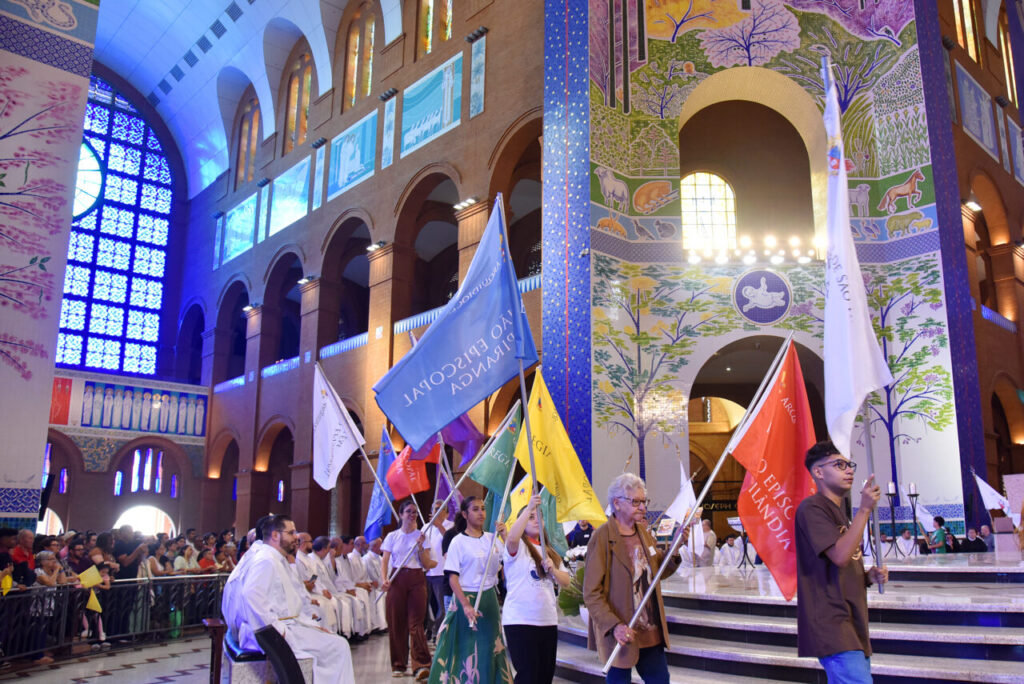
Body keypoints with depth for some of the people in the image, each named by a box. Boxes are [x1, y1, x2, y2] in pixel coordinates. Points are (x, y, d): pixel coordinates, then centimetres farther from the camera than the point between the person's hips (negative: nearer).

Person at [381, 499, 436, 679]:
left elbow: (427, 565, 4)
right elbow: (384, 561, 3)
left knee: (416, 622, -9)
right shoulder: (392, 536, 9)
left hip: (416, 579, -1)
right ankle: (398, 665, 13)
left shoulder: (421, 536, 8)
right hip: (397, 579, 1)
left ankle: (421, 665, -13)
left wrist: (420, 546, -9)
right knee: (396, 623, 2)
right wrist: (384, 579, -13)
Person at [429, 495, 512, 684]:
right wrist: (465, 605, -22)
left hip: (489, 598, 5)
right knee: (466, 648, 1)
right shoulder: (458, 541, -9)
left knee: (489, 646, 11)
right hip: (467, 598, -5)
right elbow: (452, 577, -12)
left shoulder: (492, 538, 5)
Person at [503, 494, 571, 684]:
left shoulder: (549, 551, 16)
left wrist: (553, 570, -12)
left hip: (548, 620, 7)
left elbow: (566, 582, 9)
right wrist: (529, 508, -31)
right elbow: (512, 537, -29)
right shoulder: (517, 547, -3)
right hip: (520, 620, -7)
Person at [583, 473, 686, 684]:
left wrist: (674, 547, 0)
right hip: (620, 634, -7)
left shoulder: (644, 532, 8)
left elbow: (659, 571, 16)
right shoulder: (603, 537, -14)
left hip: (651, 632, 7)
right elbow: (591, 593, -16)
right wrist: (614, 626, -27)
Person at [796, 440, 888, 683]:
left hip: (852, 625, 10)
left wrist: (868, 576, 7)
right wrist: (864, 509, -19)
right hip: (831, 625, -10)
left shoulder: (839, 512, 23)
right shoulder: (812, 508, -9)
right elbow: (840, 555, -21)